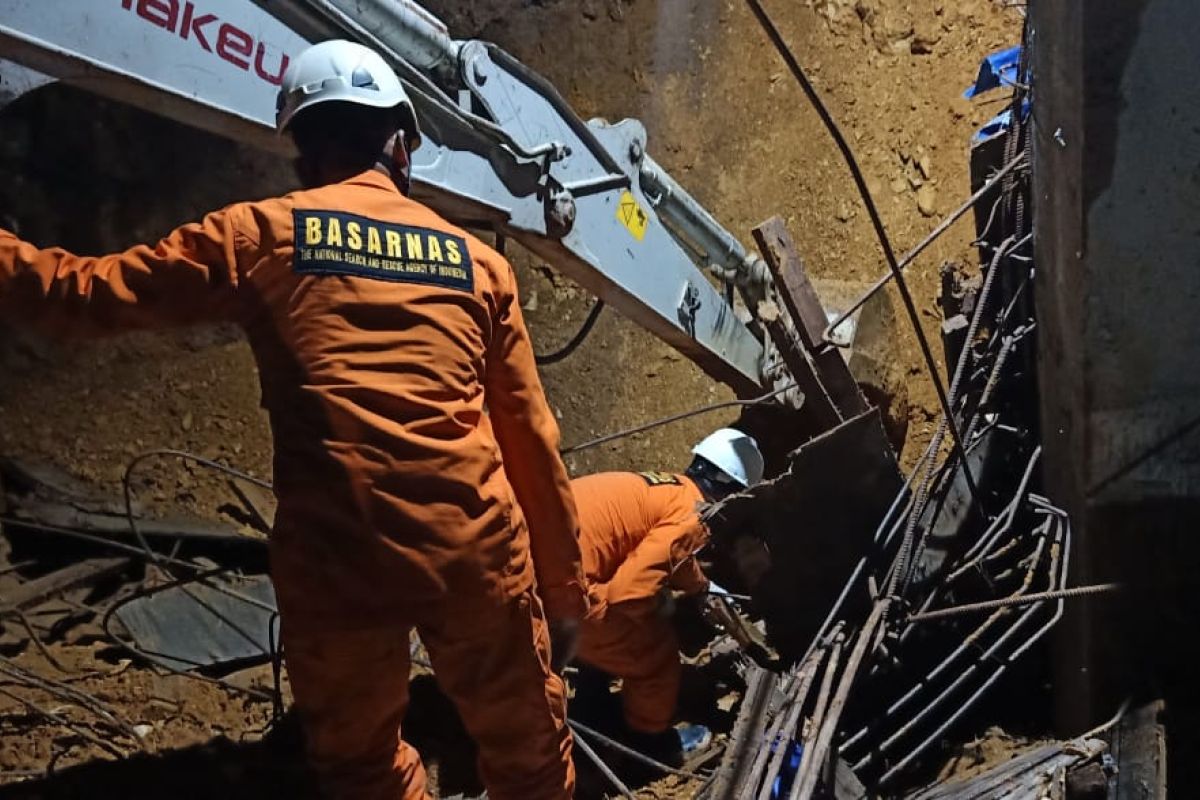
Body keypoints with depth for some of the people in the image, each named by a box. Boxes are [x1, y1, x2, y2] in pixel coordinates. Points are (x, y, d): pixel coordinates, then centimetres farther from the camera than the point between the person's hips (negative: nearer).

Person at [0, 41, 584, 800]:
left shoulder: (264, 235, 5)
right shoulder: (476, 260, 11)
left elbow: (96, 291, 9)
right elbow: (530, 438, 11)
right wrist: (563, 586, 18)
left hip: (338, 563, -1)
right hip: (476, 552, 1)